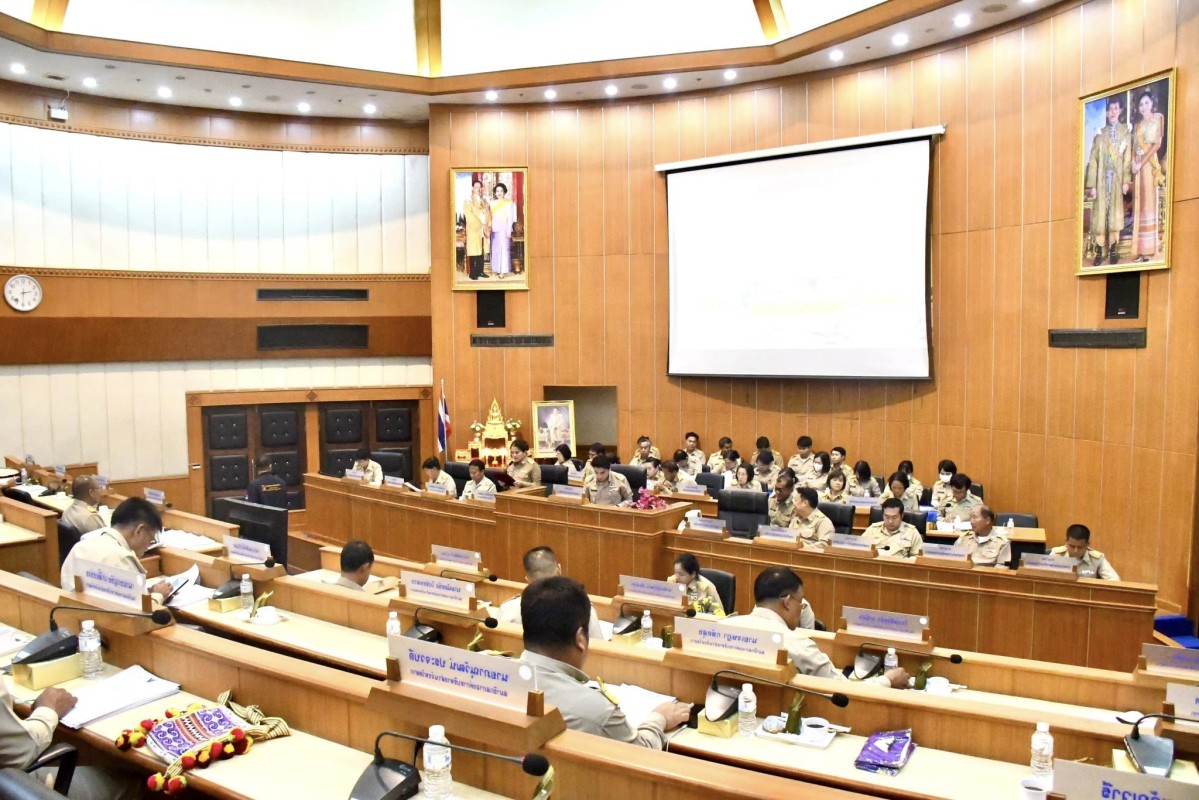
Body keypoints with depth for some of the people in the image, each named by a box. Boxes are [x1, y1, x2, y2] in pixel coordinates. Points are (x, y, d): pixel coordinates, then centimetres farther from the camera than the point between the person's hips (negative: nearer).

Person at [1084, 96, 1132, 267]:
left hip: (1117, 179, 1)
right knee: (1099, 214, 0)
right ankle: (1099, 252, 7)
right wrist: (1091, 185, -6)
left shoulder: (1125, 132, 1)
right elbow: (1093, 160, -2)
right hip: (1101, 179, 0)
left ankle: (1113, 250, 15)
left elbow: (1128, 158, 1)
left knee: (1115, 214, 6)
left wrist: (1126, 181, -4)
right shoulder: (1100, 133, -1)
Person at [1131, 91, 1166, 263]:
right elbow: (1134, 147, 12)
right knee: (1139, 203, 3)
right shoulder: (1138, 124, 18)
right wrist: (1133, 163, -6)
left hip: (1149, 164, -5)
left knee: (1148, 201, -8)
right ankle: (1141, 249, 3)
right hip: (1137, 165, 5)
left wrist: (1141, 163, -13)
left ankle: (1150, 250, -9)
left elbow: (1157, 144, -6)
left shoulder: (1158, 118, 3)